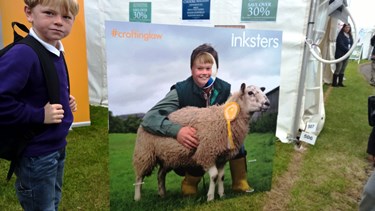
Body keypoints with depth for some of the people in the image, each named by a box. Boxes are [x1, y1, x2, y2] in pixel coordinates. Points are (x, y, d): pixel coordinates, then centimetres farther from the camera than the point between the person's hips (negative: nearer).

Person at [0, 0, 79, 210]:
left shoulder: (56, 53, 3)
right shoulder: (23, 55, -26)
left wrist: (67, 102, 1)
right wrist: (39, 115, -26)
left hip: (58, 147, 9)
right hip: (35, 155, -8)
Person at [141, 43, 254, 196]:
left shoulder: (224, 89, -8)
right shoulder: (180, 91, -20)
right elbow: (149, 118, -27)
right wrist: (176, 130, -44)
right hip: (188, 149, -3)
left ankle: (239, 182, -3)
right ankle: (189, 182, 0)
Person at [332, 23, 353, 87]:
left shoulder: (350, 36, 14)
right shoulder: (340, 35, -7)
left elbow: (352, 43, 13)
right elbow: (341, 44, -14)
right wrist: (347, 50, -13)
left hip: (347, 54, 7)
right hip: (340, 54, -7)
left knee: (343, 69, 7)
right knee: (338, 69, -8)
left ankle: (340, 82, 11)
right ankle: (334, 83, -3)